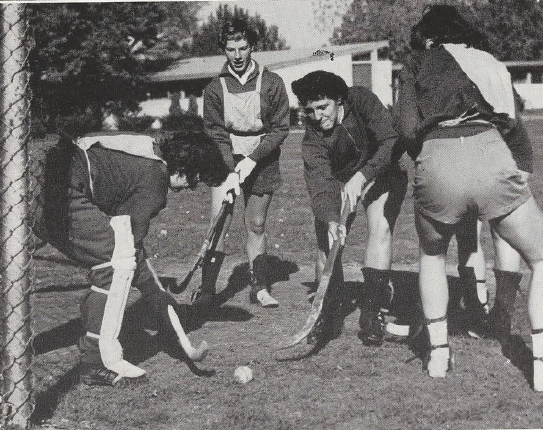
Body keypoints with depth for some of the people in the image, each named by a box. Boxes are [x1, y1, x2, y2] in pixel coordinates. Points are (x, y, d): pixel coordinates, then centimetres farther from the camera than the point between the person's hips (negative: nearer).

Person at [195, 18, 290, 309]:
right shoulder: (215, 88, -5)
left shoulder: (271, 83, -6)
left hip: (262, 161, 0)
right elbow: (215, 134, -5)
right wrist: (230, 172, -17)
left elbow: (280, 129, -5)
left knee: (256, 226, 6)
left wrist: (252, 160, -14)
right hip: (226, 162, 0)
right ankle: (207, 289, -4)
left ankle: (259, 287, 16)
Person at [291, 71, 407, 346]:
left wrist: (362, 176, -41)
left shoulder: (361, 101, -25)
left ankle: (372, 310, -17)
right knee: (327, 241, -10)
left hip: (381, 172, -1)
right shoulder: (312, 140, -22)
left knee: (379, 227, -22)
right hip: (338, 182, 1)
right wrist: (331, 220, -51)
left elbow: (392, 140, -31)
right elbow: (320, 185, -32)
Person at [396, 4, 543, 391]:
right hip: (492, 158, 0)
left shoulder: (417, 65, 22)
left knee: (432, 255, 30)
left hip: (436, 164, 0)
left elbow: (408, 129, 8)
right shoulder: (490, 62, 29)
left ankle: (438, 351, 24)